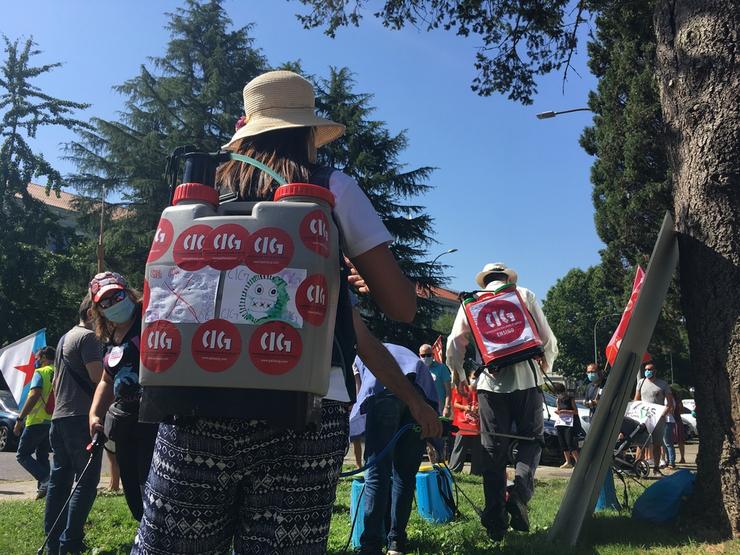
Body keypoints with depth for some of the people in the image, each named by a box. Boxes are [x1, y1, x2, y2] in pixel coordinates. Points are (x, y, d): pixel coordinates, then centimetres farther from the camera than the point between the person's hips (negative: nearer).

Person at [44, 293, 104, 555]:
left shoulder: (64, 338, 21)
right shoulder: (88, 337, -10)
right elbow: (98, 377, -17)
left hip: (59, 417, 10)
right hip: (81, 417, -10)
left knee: (60, 479, 11)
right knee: (87, 481, -6)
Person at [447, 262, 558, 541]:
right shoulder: (524, 295, 8)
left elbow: (455, 342, 6)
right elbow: (547, 337, 5)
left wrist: (458, 375, 22)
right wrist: (546, 366, 22)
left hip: (491, 382, 1)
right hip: (526, 378, -1)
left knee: (493, 450, 6)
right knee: (532, 437, 14)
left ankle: (496, 522, 5)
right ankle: (520, 493, -11)